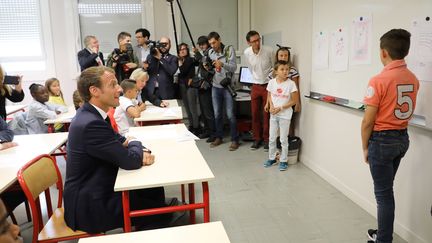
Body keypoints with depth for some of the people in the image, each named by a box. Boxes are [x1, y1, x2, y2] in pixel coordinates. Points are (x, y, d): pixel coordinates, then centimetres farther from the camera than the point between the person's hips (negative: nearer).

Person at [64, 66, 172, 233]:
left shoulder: (90, 113, 3)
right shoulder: (91, 124, -28)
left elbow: (121, 140, 10)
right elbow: (130, 161, -25)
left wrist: (143, 151, -12)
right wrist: (135, 144, -2)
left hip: (96, 190, 9)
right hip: (90, 207, -9)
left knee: (155, 189, 11)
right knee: (160, 211, -3)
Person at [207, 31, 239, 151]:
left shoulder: (229, 49, -7)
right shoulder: (210, 52, 7)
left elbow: (234, 67, -16)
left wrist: (222, 64, -33)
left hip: (227, 86, -5)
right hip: (215, 87, 5)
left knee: (230, 115, -2)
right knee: (217, 114, 11)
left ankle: (235, 140, 7)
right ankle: (219, 137, 25)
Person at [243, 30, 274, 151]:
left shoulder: (269, 51, -16)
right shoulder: (246, 53, -6)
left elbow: (274, 67, -1)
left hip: (268, 85, -3)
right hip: (255, 86, 3)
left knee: (267, 114, 1)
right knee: (255, 113, 7)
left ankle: (267, 139, 14)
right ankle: (257, 138, 20)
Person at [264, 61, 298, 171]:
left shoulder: (291, 84, -13)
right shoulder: (271, 82, -3)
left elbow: (294, 101, -9)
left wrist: (280, 108, -16)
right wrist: (271, 106, -10)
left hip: (285, 114, -3)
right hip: (273, 114, 4)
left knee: (283, 139, 5)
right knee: (272, 138, 12)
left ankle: (283, 161, 18)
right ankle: (271, 158, 28)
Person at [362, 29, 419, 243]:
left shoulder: (379, 80, -19)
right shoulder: (413, 79, 4)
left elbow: (368, 121, -16)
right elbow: (404, 110, 11)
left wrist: (365, 147, -5)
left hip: (382, 140, -7)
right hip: (402, 138, 7)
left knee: (383, 193, 4)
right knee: (386, 189, 20)